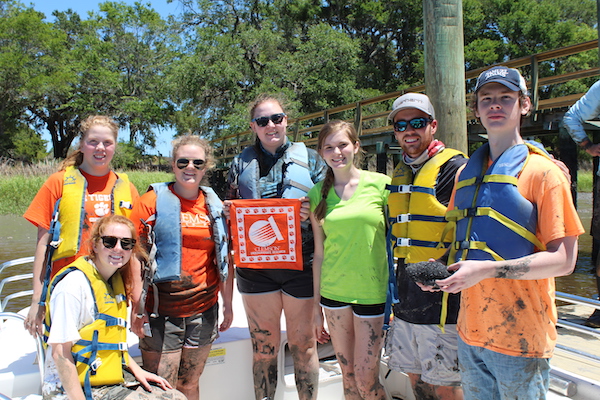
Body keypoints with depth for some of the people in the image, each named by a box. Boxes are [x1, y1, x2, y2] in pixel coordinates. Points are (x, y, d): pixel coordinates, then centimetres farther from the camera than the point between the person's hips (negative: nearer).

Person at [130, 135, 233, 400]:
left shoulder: (214, 206, 8)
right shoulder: (153, 201, -3)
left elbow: (225, 259, 12)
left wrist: (228, 305, 12)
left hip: (204, 309, 3)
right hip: (161, 309, -3)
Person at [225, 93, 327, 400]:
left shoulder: (309, 158, 6)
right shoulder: (241, 164, 11)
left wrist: (311, 213, -16)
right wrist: (228, 211, -7)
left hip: (301, 265, -1)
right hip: (255, 268, 2)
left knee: (304, 345, 10)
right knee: (263, 346, 12)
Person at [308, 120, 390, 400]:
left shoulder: (380, 184, -5)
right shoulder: (318, 194, 3)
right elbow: (319, 252, 7)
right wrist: (316, 303, 9)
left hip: (372, 291, -3)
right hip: (334, 291, 3)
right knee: (348, 376, 15)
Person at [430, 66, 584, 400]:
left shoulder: (542, 170, -8)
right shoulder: (467, 173, 10)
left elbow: (563, 259, -13)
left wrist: (488, 269, -22)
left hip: (520, 336, -5)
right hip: (470, 331, 5)